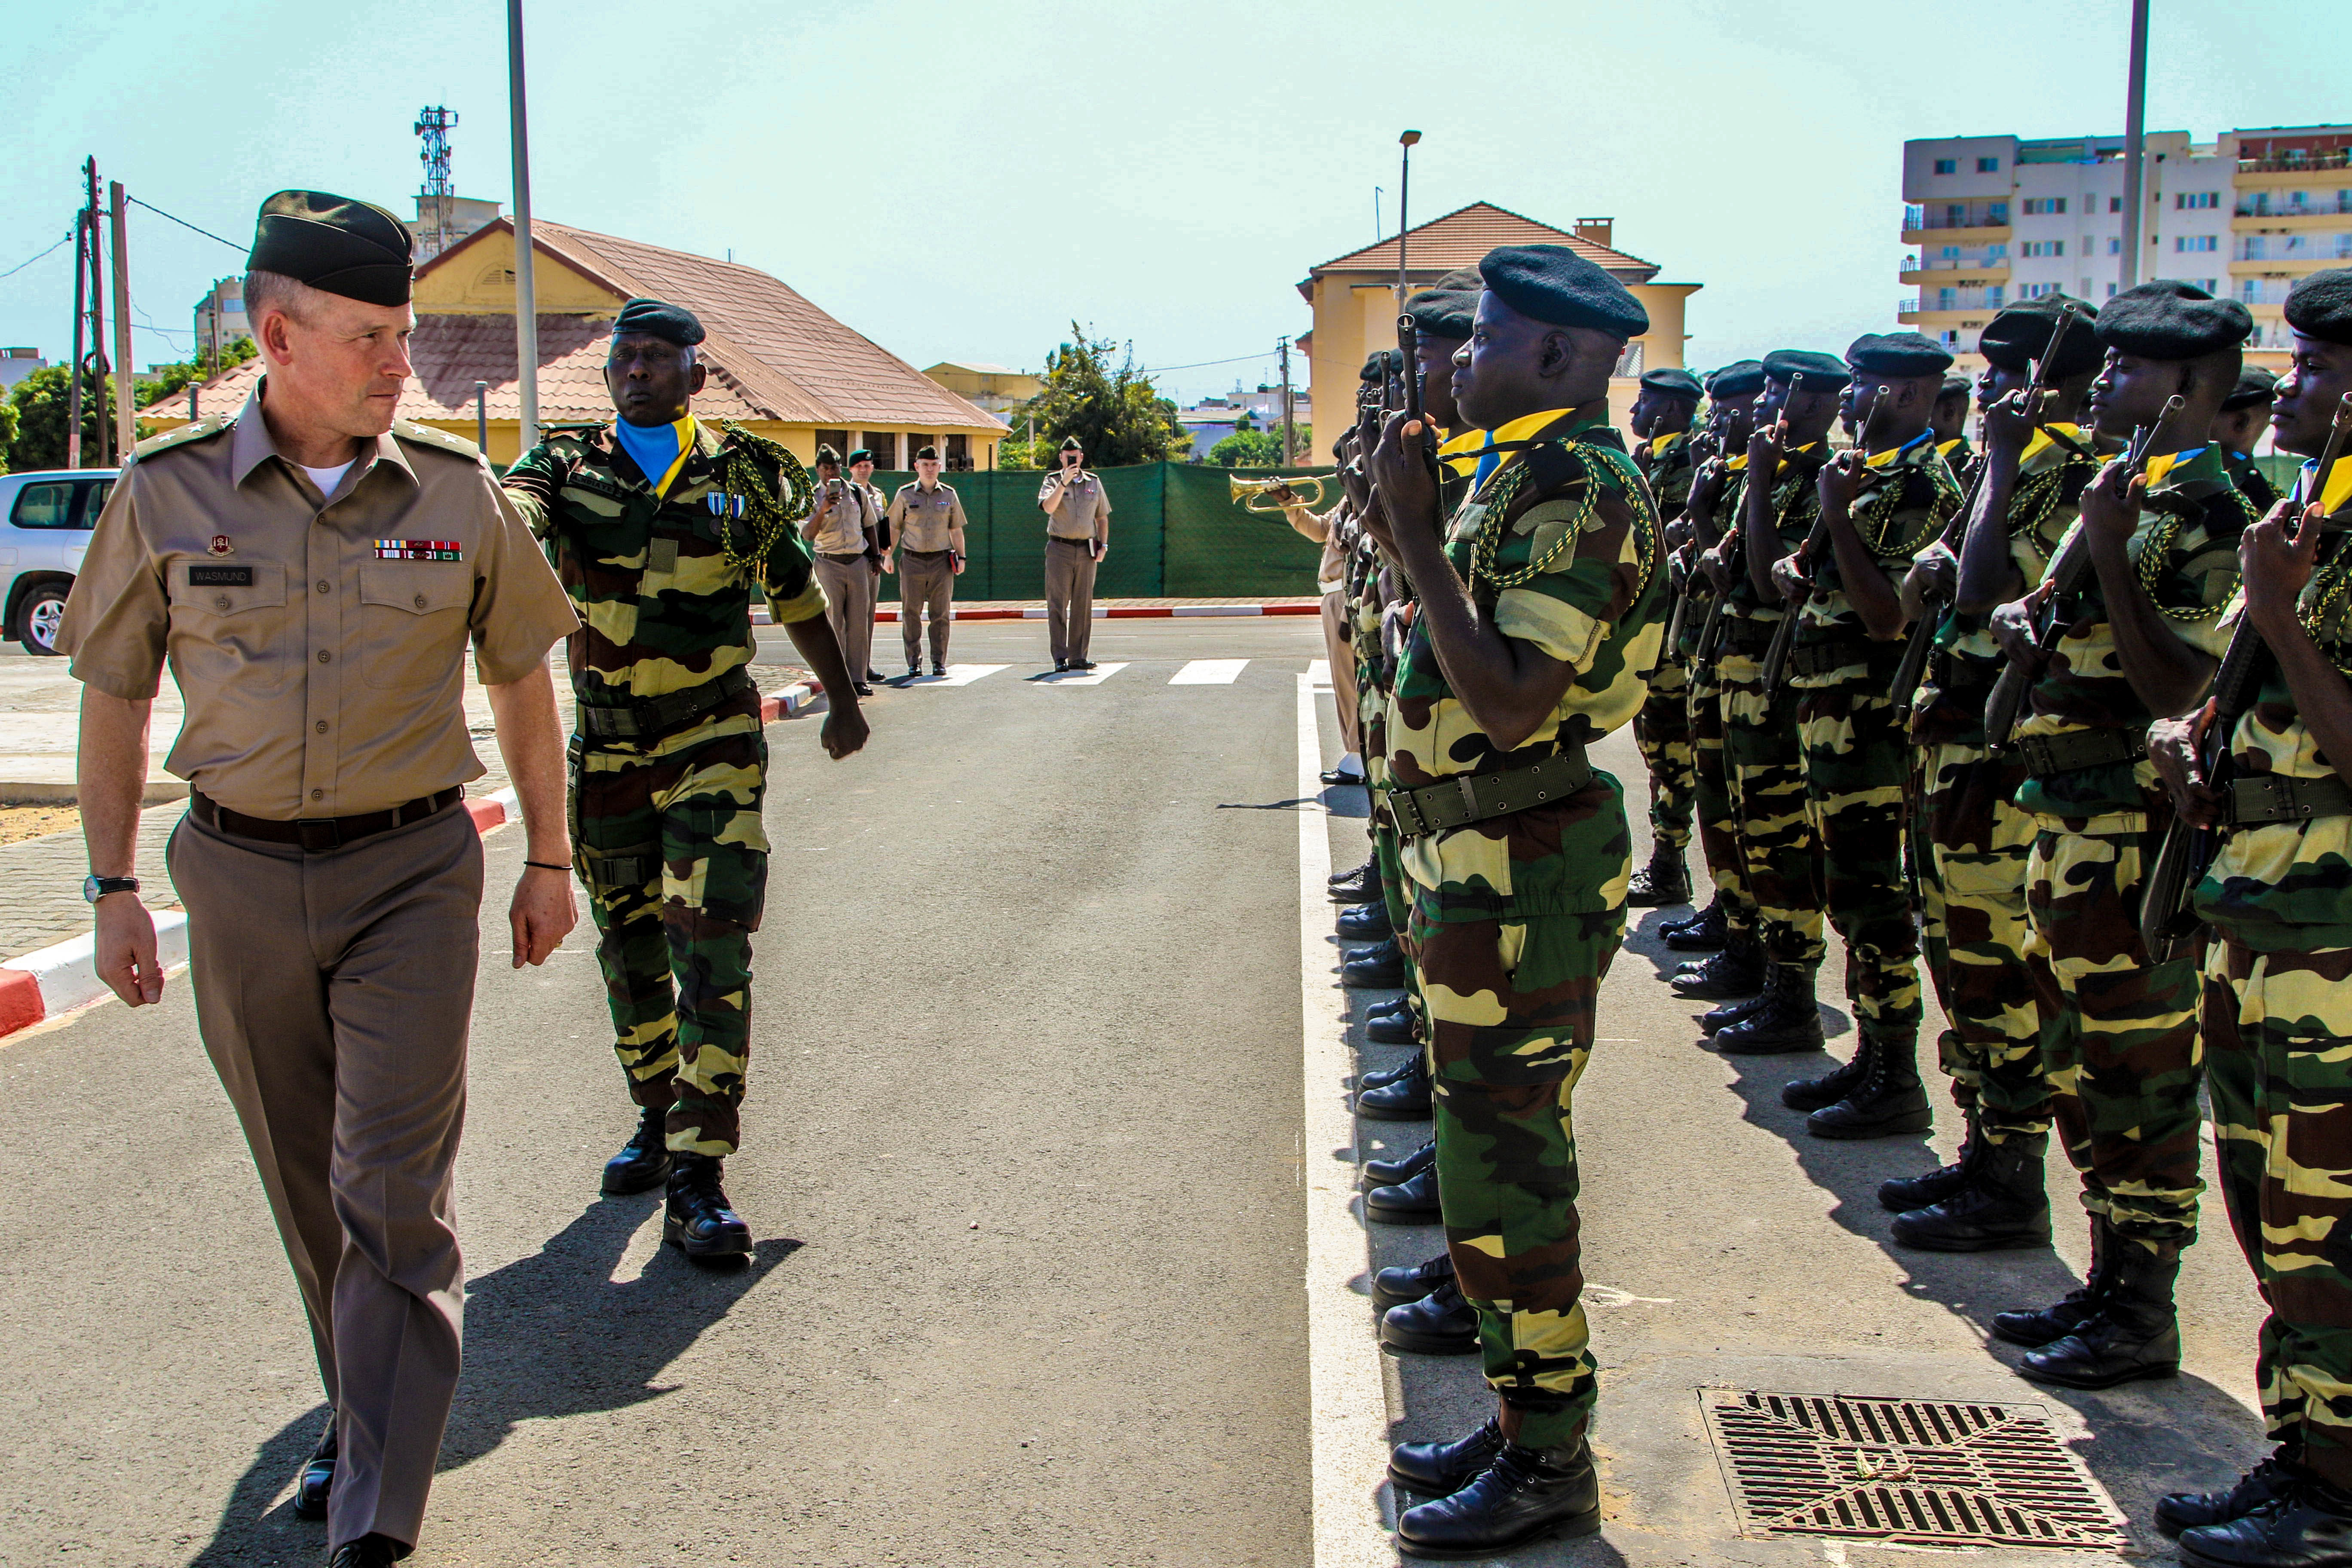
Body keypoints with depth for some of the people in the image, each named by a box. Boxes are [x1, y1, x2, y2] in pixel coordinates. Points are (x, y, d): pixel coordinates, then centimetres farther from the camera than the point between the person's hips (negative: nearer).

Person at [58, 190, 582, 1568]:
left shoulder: (457, 493, -3)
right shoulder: (169, 494, -4)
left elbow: (524, 679, 8)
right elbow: (115, 696, 6)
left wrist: (549, 859, 10)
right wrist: (115, 889, 5)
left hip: (413, 871, -1)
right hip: (241, 878, 2)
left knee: (394, 1192, -6)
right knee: (310, 1189, 14)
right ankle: (368, 1414, 36)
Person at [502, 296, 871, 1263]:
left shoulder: (742, 476, 1)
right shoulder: (570, 467, 1)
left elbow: (796, 594, 14)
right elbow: (509, 514, -21)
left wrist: (842, 700, 23)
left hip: (714, 740, -2)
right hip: (606, 746, 3)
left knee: (712, 944, -11)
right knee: (628, 943, 14)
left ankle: (698, 1176, -10)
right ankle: (656, 1119, 34)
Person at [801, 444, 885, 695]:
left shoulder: (858, 493, 9)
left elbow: (870, 525, 20)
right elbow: (807, 534, -13)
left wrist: (876, 556, 17)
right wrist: (823, 510, -26)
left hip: (859, 561, 3)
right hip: (829, 564, -3)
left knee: (859, 622, 2)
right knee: (834, 624, -3)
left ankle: (858, 677, 7)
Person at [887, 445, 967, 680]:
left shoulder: (949, 495, 9)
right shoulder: (905, 495, 4)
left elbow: (956, 530, 13)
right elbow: (893, 528, 8)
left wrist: (961, 557, 8)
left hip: (941, 561, 1)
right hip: (912, 561, -1)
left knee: (941, 614, 1)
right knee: (911, 614, 1)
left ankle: (939, 662, 9)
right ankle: (914, 662, 8)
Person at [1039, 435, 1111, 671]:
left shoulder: (1094, 482, 13)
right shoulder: (1053, 481, 4)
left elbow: (1102, 518, 18)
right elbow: (1048, 507, -15)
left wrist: (1103, 545, 6)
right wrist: (1064, 482, -20)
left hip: (1086, 550, 3)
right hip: (1059, 548, -3)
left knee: (1083, 606, 4)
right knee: (1058, 605, -6)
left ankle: (1078, 657, 8)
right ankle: (1060, 657, -4)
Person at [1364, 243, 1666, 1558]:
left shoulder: (1580, 490, -19)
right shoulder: (1524, 475, 14)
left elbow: (1512, 704, -28)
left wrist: (1416, 537, -25)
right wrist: (1409, 538, 15)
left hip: (1522, 877, -11)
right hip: (1482, 860, 11)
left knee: (1505, 1169, -2)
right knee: (1502, 1154, 18)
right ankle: (1527, 1418, 32)